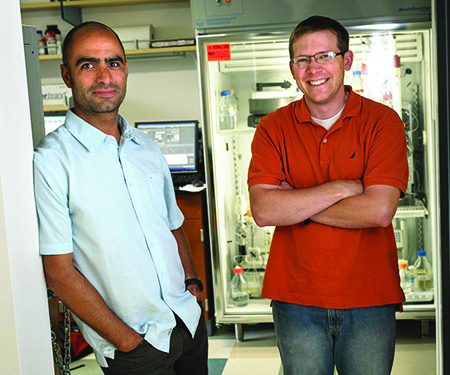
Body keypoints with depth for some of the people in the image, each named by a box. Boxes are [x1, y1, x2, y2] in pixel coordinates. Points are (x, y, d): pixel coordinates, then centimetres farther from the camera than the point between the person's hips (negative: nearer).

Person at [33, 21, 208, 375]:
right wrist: (127, 340, -14)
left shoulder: (147, 147, 7)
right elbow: (59, 272, -14)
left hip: (190, 319, 6)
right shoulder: (51, 160, -13)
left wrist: (192, 282, 2)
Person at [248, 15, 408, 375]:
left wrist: (296, 205, -12)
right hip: (296, 299, 1)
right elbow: (263, 210, -14)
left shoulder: (382, 121, -5)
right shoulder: (273, 128, 0)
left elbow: (379, 210, -17)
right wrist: (343, 188, -17)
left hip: (369, 298, -1)